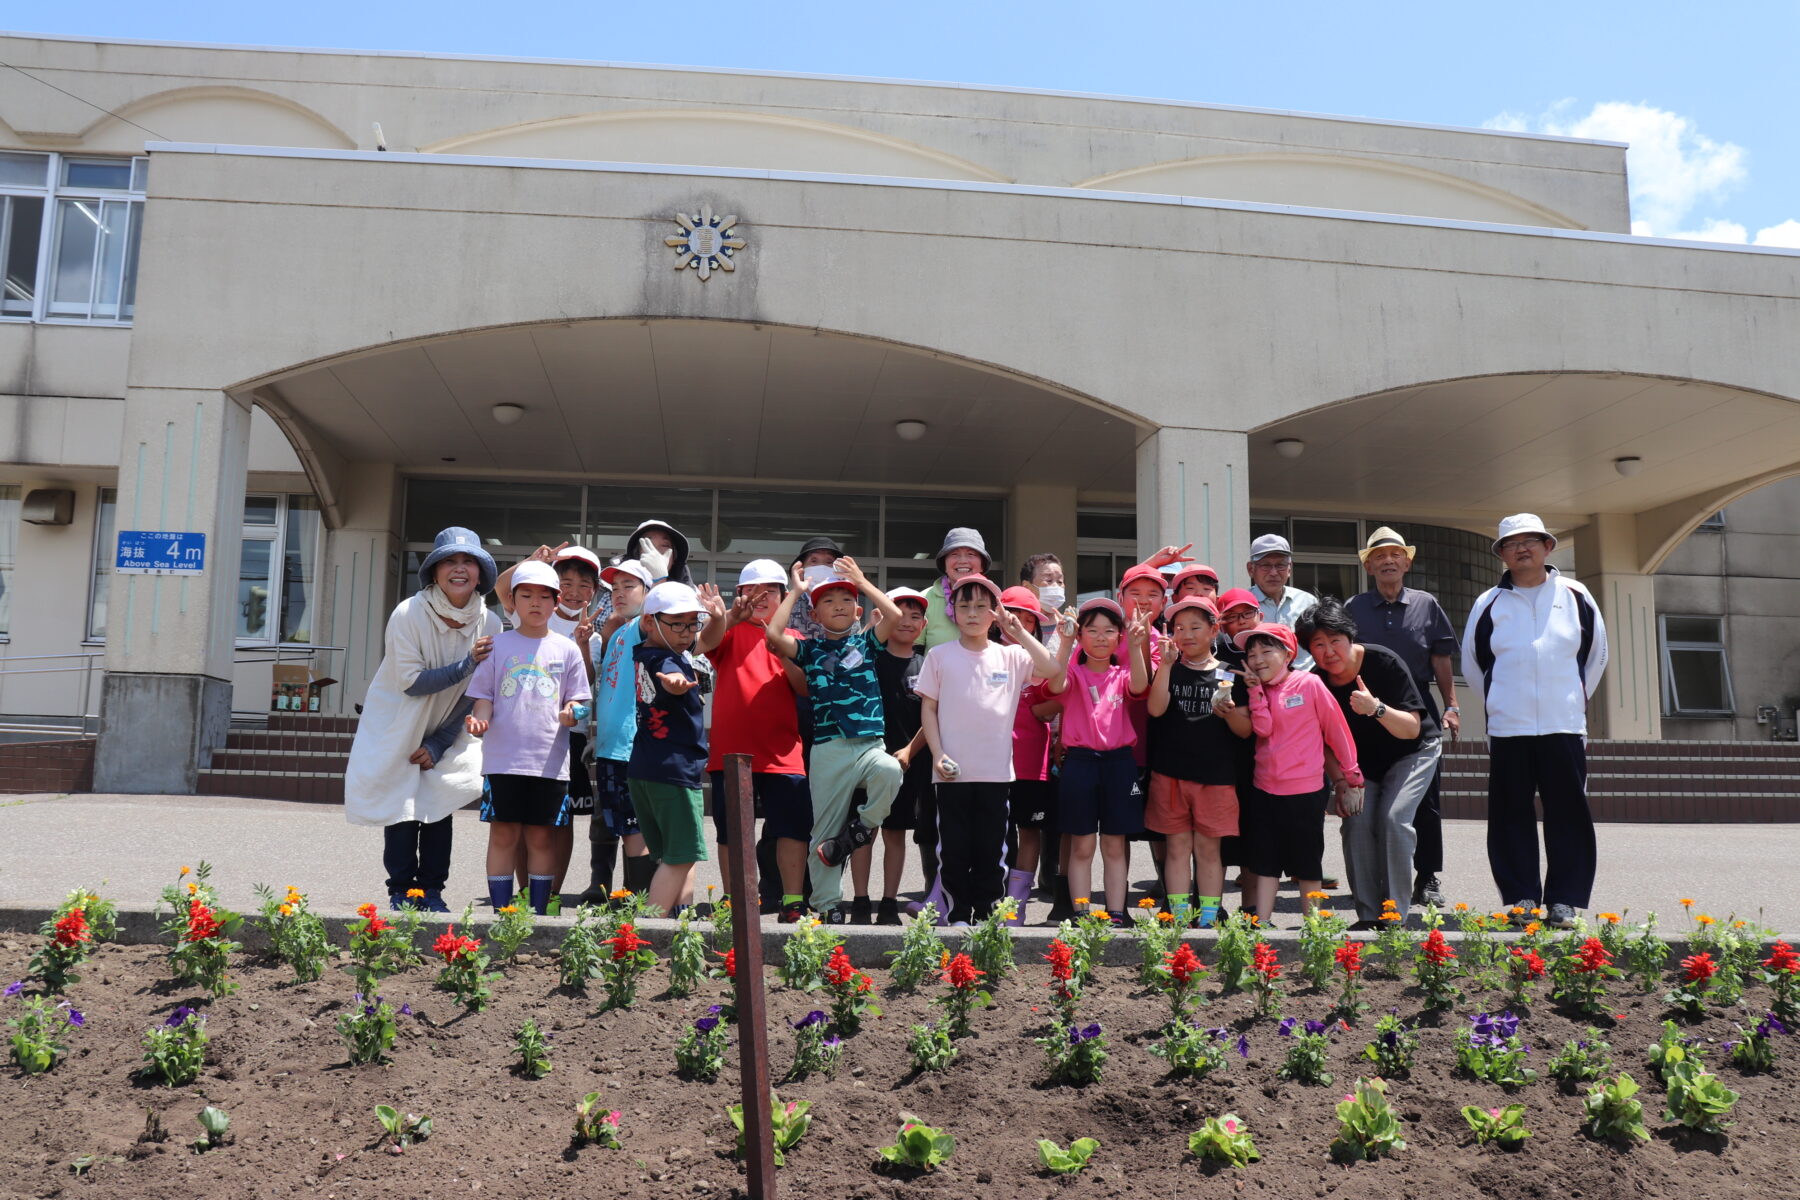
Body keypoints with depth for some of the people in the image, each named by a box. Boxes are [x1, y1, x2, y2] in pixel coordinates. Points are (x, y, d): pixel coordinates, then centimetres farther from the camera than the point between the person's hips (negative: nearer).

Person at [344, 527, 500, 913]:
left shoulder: (489, 624, -10)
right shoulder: (409, 614, -20)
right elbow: (411, 682, -22)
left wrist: (439, 744, -7)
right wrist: (467, 663, -30)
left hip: (446, 736, 3)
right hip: (397, 732, -3)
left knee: (439, 811, 2)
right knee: (401, 813, -2)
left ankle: (432, 893, 13)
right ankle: (401, 893, 9)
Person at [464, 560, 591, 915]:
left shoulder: (566, 649, 8)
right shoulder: (498, 646, 7)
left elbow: (577, 699, 10)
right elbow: (484, 696, 8)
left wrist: (572, 713, -12)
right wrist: (479, 720, -13)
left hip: (550, 761, 0)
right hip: (503, 757, 0)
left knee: (541, 836, 5)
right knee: (503, 834, 2)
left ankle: (539, 913, 13)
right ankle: (500, 912, 10)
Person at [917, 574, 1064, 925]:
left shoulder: (1010, 656, 6)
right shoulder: (940, 655, 4)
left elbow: (1052, 669, -8)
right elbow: (928, 708, 3)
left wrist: (1018, 631, -7)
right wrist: (937, 754, -7)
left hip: (995, 771, 1)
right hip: (952, 772, -1)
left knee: (992, 849, 7)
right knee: (954, 848, 4)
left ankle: (987, 915, 18)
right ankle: (958, 915, 15)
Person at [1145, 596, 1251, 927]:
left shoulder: (1229, 676, 5)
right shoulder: (1169, 670, 6)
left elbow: (1246, 730, 5)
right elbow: (1156, 709, -11)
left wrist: (1230, 714, -16)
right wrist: (1166, 664, -15)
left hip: (1216, 776, 0)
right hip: (1170, 773, 0)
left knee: (1208, 848, 5)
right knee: (1178, 846, 4)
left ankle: (1208, 919, 11)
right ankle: (1179, 919, 10)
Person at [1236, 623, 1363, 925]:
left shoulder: (1309, 684, -7)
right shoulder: (1257, 691, 7)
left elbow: (1337, 730, -2)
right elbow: (1263, 729, -10)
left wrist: (1352, 778, 2)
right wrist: (1256, 690, -12)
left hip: (1306, 791, -4)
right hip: (1264, 791, 4)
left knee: (1307, 865, 9)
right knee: (1263, 862, 5)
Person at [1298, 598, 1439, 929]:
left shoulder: (1384, 662, -26)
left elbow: (1412, 730, -26)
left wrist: (1377, 709, -42)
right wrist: (1339, 781, -12)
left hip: (1410, 753, -3)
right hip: (1360, 762, 3)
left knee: (1393, 818, -23)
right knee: (1356, 820, -17)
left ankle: (1395, 915, -12)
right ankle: (1368, 916, -6)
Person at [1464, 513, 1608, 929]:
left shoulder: (1576, 596, 8)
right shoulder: (1488, 604, 6)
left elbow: (1596, 655, 19)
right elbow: (1472, 663, 17)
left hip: (1565, 727, 0)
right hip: (1507, 728, 0)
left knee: (1568, 815, 1)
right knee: (1511, 815, 2)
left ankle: (1565, 900, 7)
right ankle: (1520, 898, 9)